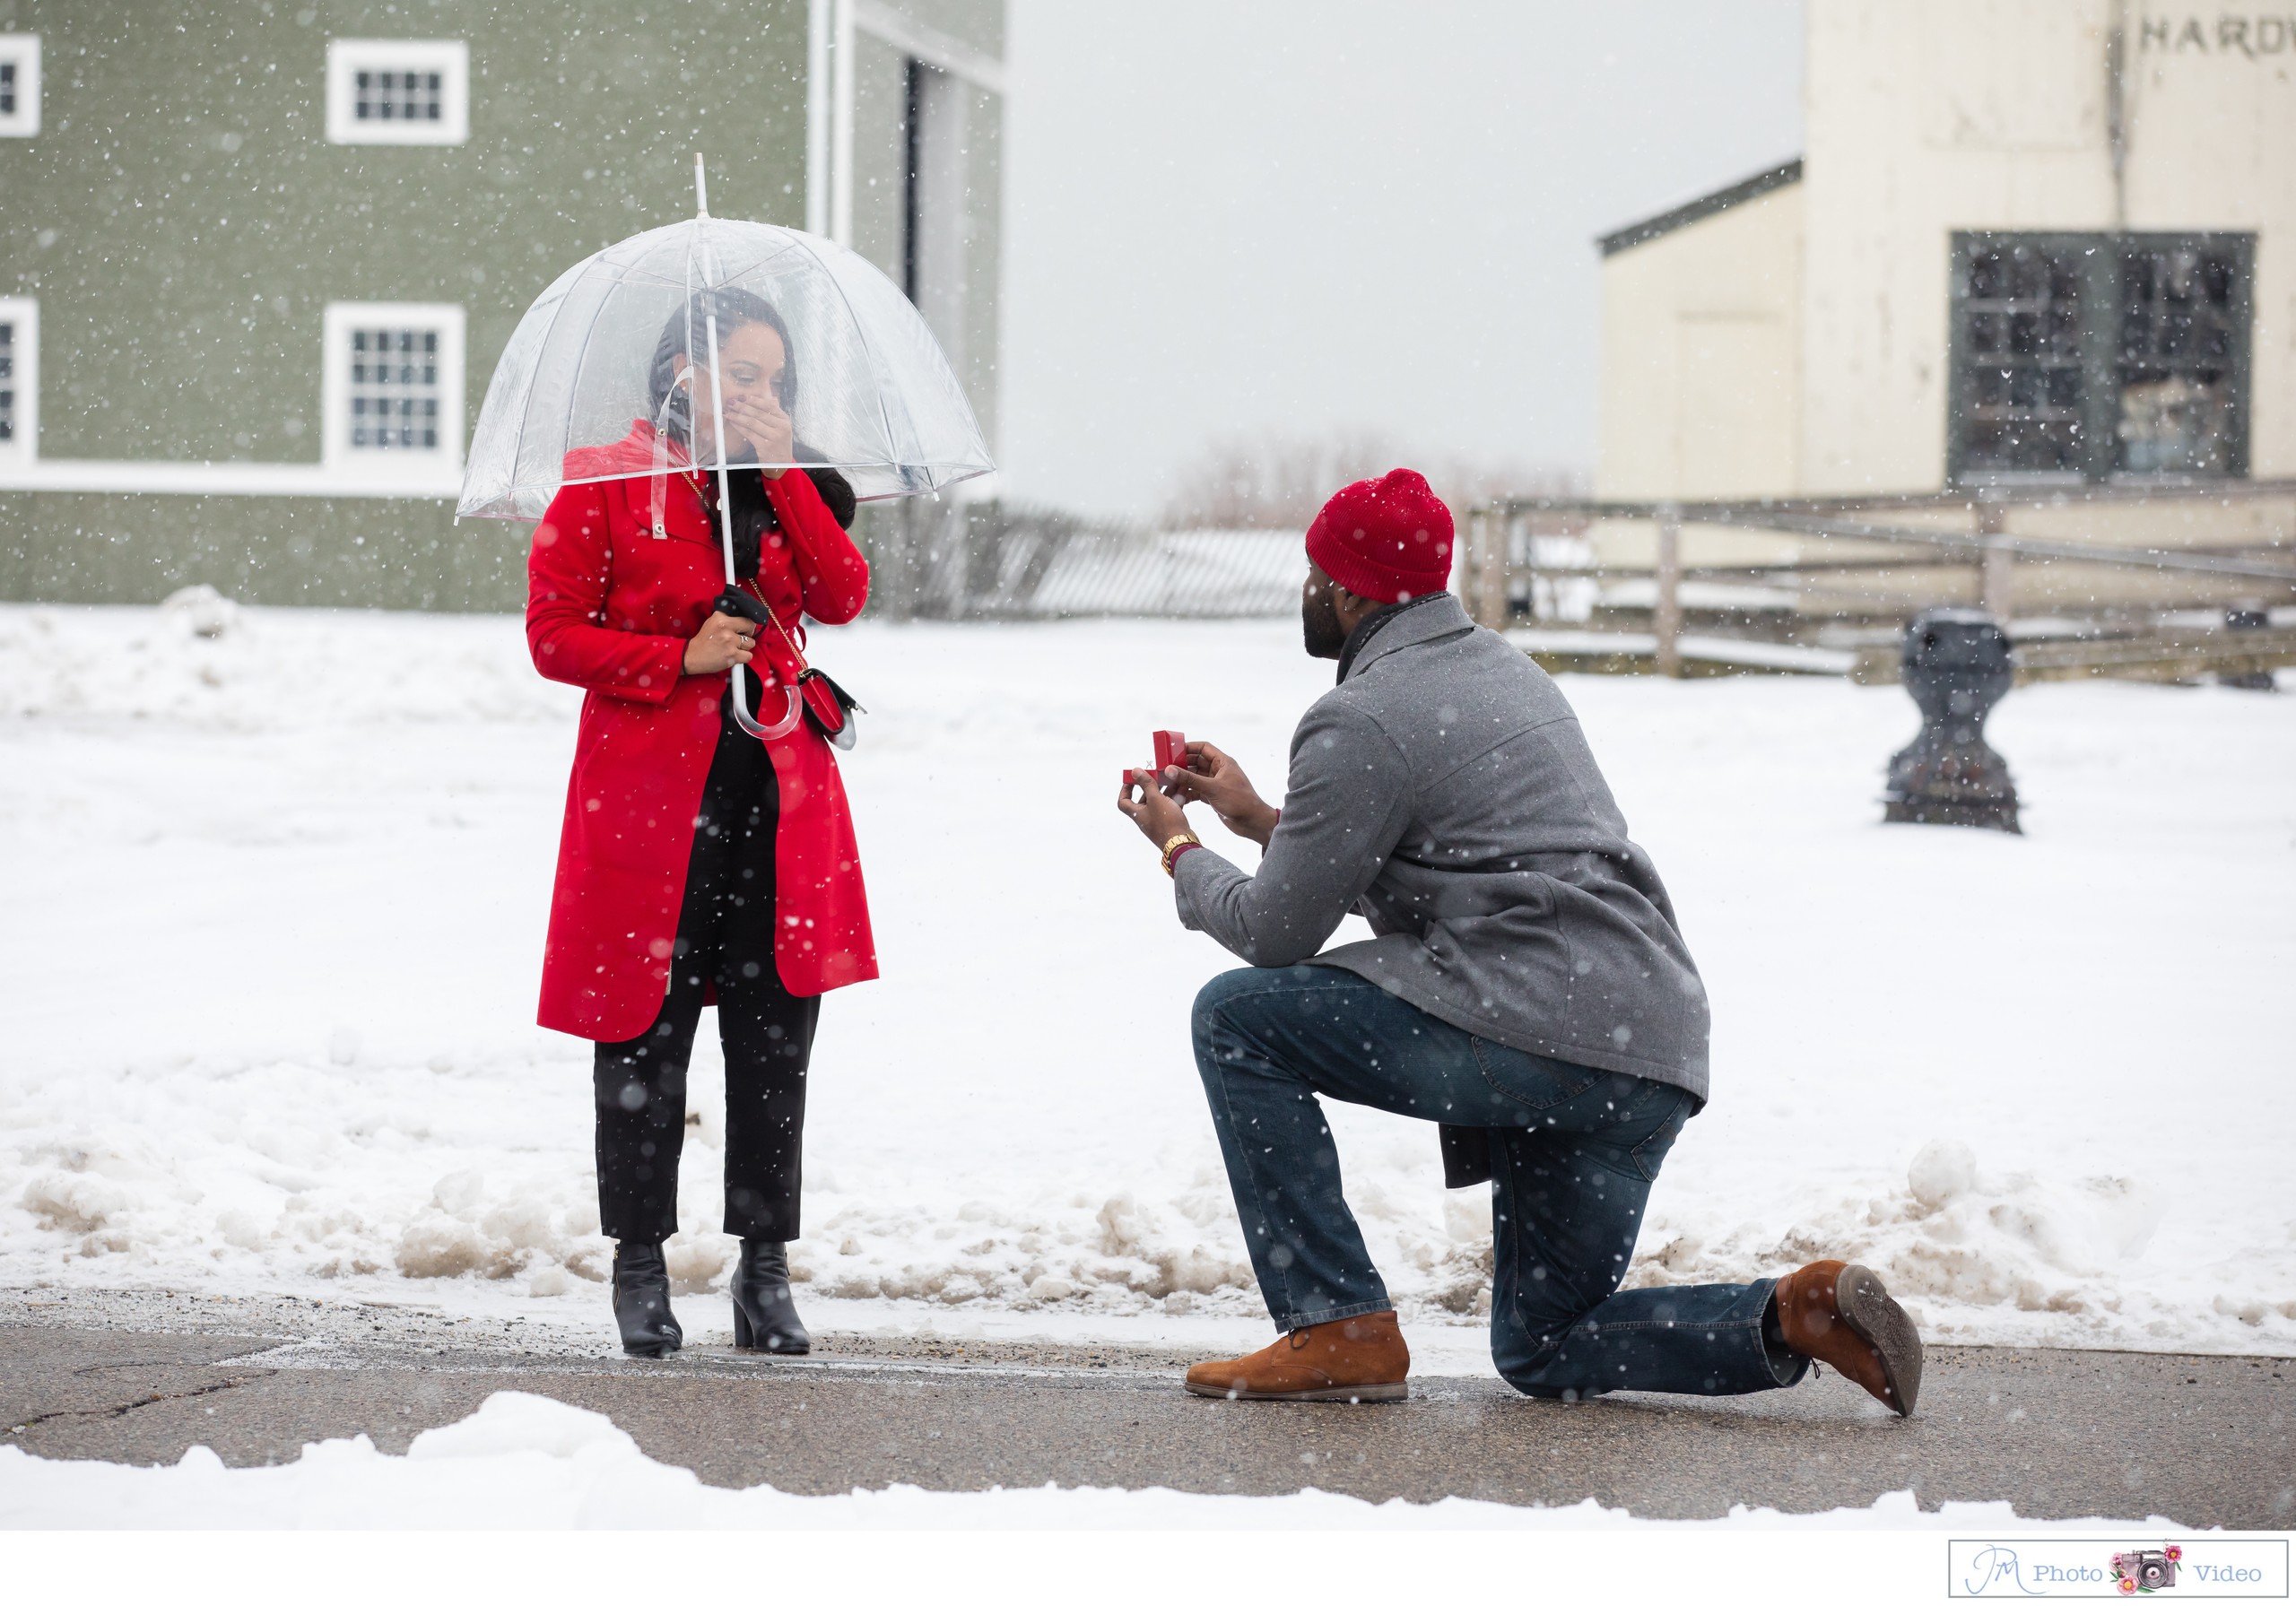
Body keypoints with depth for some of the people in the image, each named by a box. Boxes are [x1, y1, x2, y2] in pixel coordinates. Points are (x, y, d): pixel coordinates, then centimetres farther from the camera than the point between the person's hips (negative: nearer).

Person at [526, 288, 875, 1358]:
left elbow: (842, 597, -1)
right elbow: (554, 634, -2)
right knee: (646, 1041, -1)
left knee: (774, 1041, 2)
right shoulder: (604, 483, 1)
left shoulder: (788, 486, 14)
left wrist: (783, 474, -7)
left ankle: (765, 1268, 9)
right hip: (650, 793, -4)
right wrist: (679, 657, -12)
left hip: (776, 795, 4)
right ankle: (640, 1268, 10)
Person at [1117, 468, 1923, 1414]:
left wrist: (1181, 852, 18)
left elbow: (1275, 932, 0)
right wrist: (1261, 821, 38)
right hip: (1657, 1063, 9)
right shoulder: (1499, 666, 23)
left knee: (1237, 1018, 2)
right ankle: (1795, 1316, -2)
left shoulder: (1361, 721, -6)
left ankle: (1339, 1331, -2)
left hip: (1538, 1030, -9)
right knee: (1545, 1354, 19)